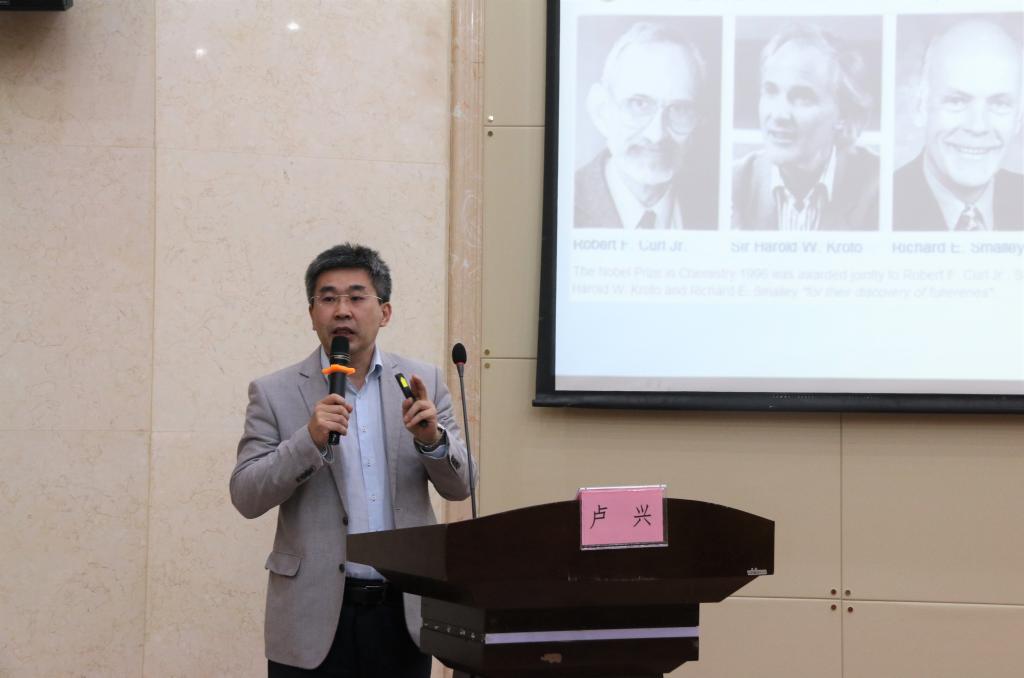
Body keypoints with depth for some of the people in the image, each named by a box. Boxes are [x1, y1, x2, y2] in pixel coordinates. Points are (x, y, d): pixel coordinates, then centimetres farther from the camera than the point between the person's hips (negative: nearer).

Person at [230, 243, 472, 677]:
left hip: (405, 611, 2)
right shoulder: (275, 393, 1)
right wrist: (310, 440, -19)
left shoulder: (423, 383, 6)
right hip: (316, 618, -2)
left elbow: (459, 486, 5)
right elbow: (246, 498, -5)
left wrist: (432, 438, -15)